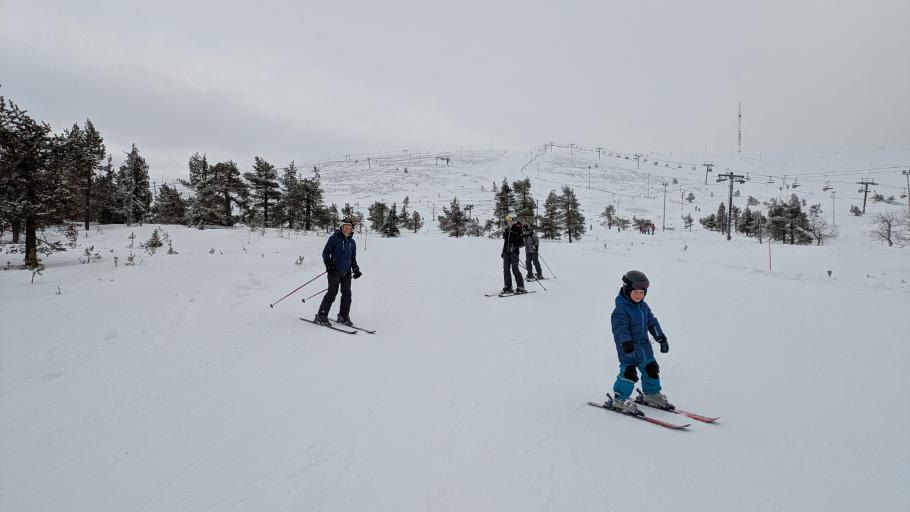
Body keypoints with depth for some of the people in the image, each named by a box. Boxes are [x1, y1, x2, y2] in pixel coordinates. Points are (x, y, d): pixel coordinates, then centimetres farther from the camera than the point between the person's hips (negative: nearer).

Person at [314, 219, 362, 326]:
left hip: (347, 272, 6)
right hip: (335, 271, -5)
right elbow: (325, 253, -2)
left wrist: (356, 269, 9)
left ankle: (343, 316, 18)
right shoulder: (334, 238, -2)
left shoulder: (352, 242, 14)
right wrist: (328, 265, -13)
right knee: (332, 293, -9)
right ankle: (321, 316, 0)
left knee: (347, 295, 5)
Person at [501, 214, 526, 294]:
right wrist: (503, 251, 21)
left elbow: (523, 242, -8)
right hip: (506, 252, 7)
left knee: (515, 269, -8)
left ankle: (521, 287, 0)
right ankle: (508, 287, 11)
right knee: (506, 269, 4)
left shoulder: (518, 229, -6)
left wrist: (515, 247, -19)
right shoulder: (506, 230, 15)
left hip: (514, 252, -7)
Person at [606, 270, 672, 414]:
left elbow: (652, 322, 17)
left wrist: (661, 338, 15)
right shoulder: (621, 310, -20)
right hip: (628, 346, -8)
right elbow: (620, 329, -28)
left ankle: (652, 394, 36)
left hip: (643, 344, 8)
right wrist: (627, 344, -39)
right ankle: (620, 399, 2)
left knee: (651, 368, 16)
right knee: (629, 371, -12)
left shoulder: (644, 306, 7)